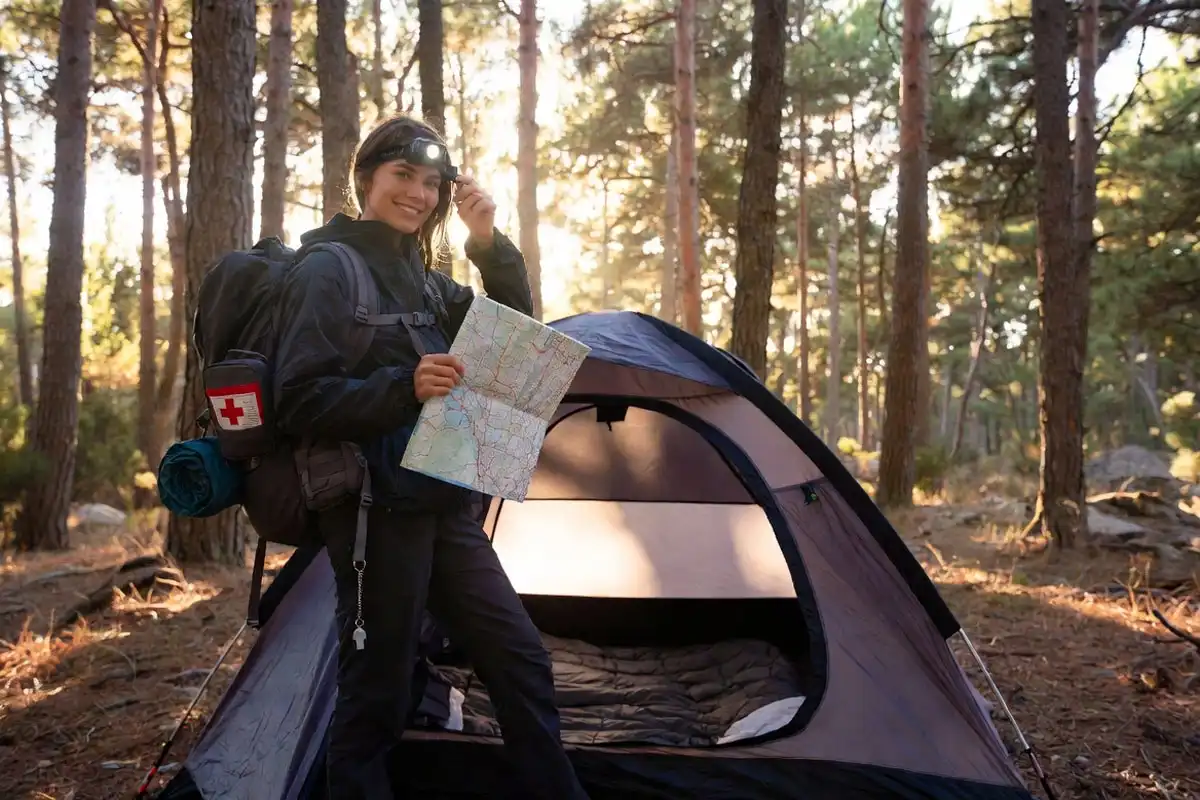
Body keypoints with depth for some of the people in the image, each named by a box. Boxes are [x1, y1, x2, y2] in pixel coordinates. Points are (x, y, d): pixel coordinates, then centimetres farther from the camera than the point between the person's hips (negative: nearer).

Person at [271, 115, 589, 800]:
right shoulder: (327, 271, -7)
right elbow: (301, 403, -14)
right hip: (375, 508, -8)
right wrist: (403, 387, -27)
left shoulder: (422, 279, 16)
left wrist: (490, 242, 1)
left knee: (522, 662, 12)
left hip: (444, 505, 8)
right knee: (376, 696, 1)